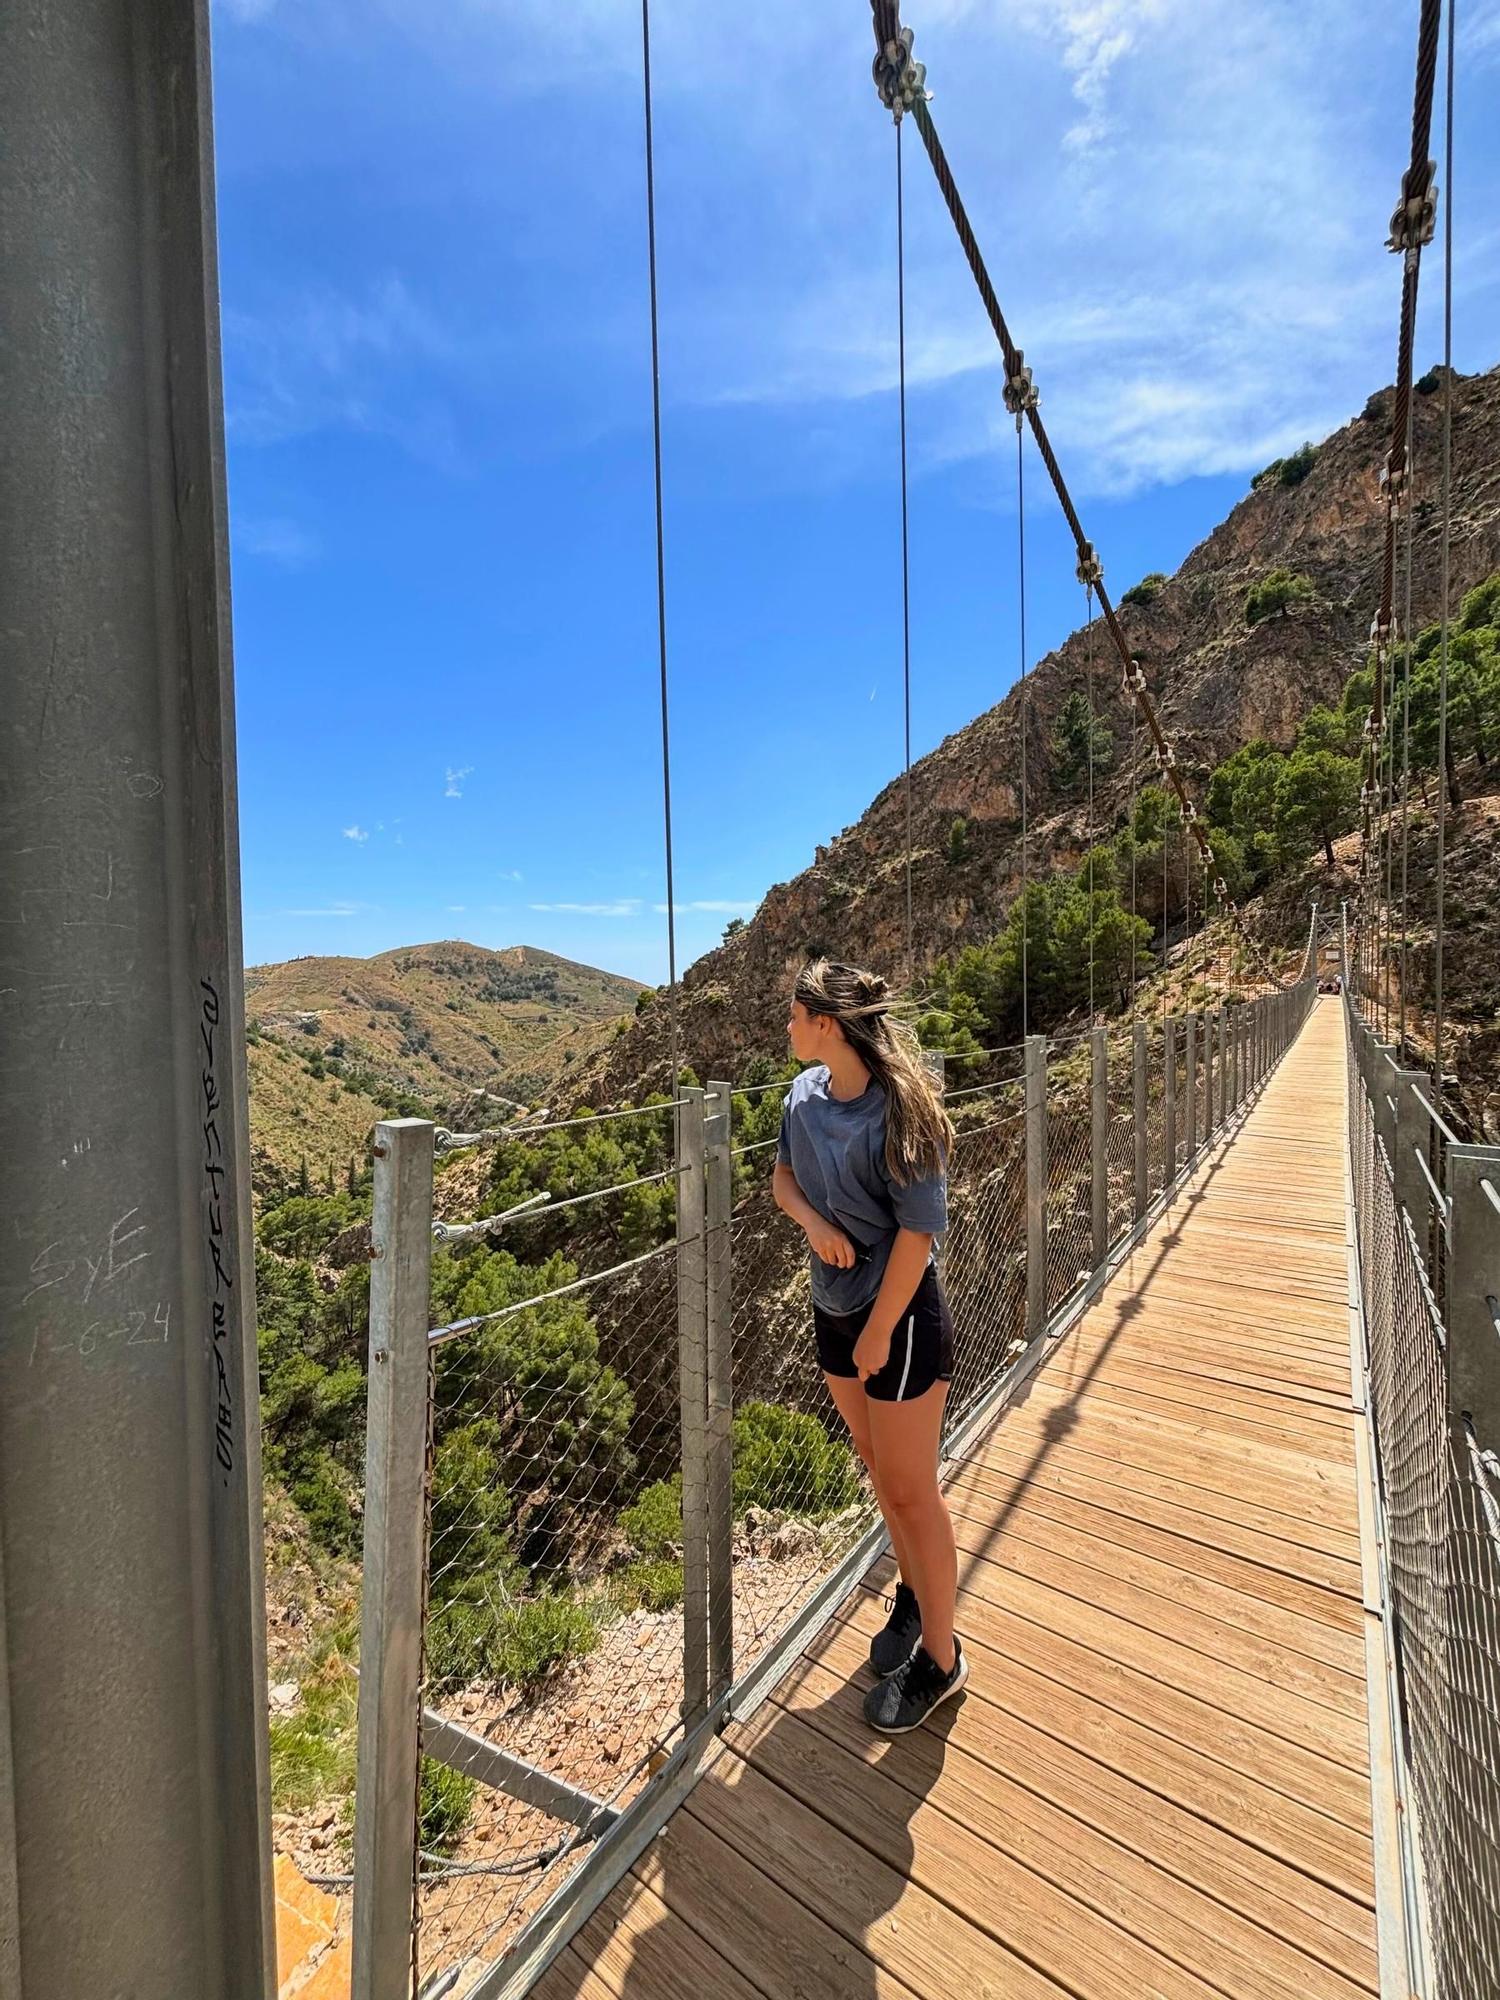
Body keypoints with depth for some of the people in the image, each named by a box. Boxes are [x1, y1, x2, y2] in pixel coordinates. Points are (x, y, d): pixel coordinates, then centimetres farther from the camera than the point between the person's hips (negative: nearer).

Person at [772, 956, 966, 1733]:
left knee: (910, 1488, 11)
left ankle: (940, 1659, 35)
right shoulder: (805, 1094, -6)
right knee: (878, 1469, 24)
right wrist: (815, 1224, -14)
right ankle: (914, 1595, 49)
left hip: (901, 1318, -6)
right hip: (834, 1308, 7)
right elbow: (783, 1176, 7)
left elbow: (919, 1231, -21)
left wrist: (880, 1331, -15)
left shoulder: (896, 1111, -25)